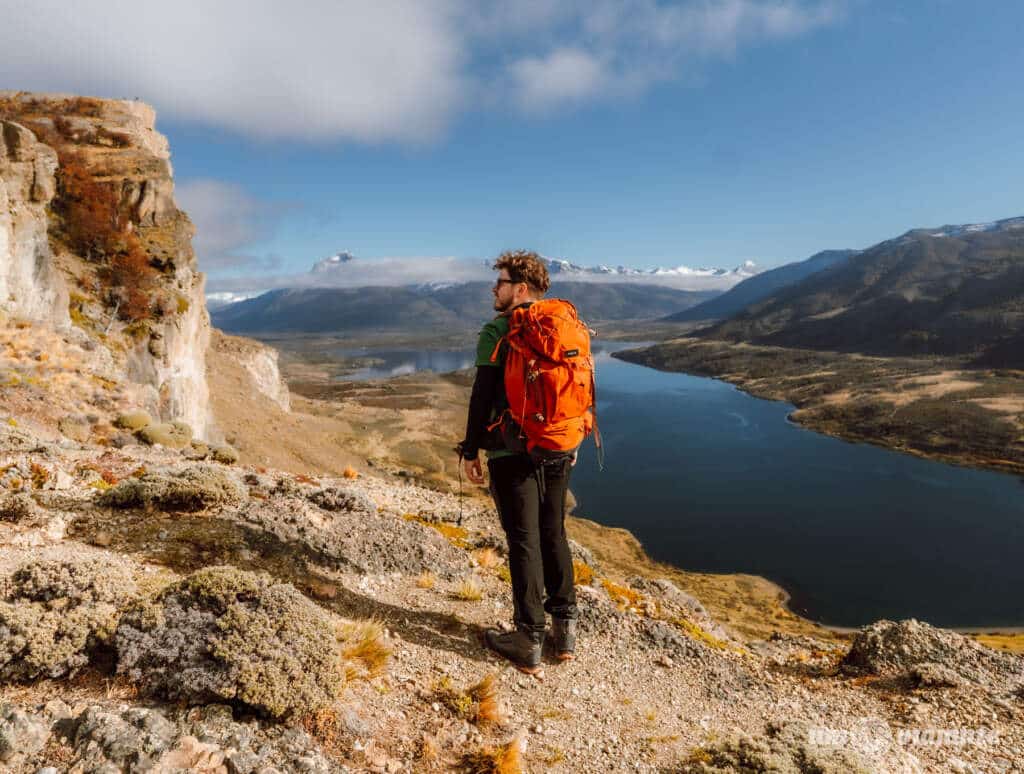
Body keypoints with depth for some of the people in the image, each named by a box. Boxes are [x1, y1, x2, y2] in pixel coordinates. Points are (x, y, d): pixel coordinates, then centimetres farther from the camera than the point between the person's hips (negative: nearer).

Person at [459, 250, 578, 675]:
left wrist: (471, 450, -5)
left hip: (512, 452, -6)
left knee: (523, 542, 2)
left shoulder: (496, 331, -9)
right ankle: (565, 629, 26)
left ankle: (528, 642, 12)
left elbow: (482, 397, -13)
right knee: (554, 536, 16)